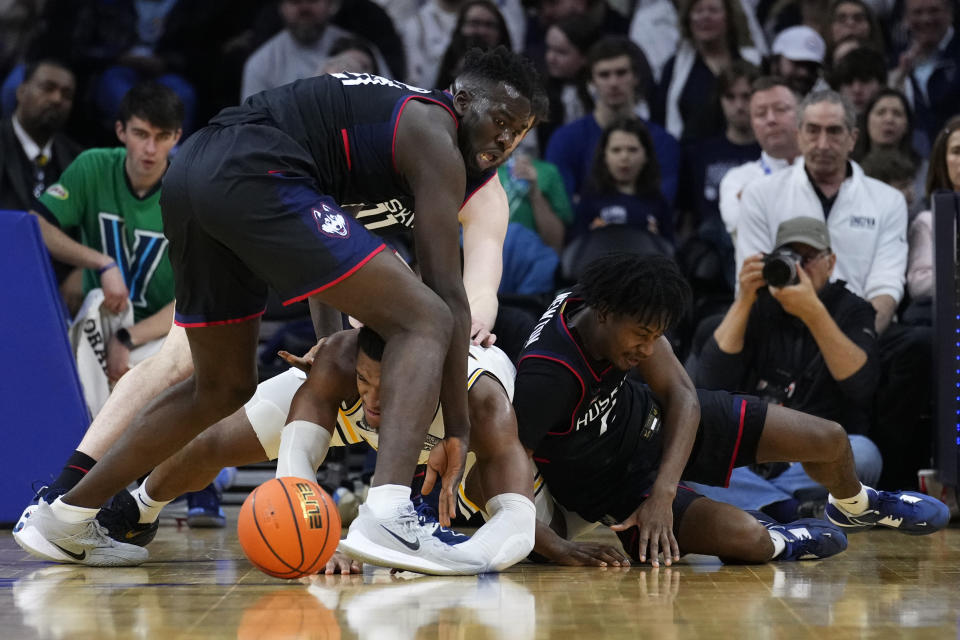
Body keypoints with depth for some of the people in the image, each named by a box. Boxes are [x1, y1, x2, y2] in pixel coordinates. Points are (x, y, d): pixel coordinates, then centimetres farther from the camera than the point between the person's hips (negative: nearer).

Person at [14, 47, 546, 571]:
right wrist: (458, 428, 1)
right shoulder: (434, 135, 2)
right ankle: (385, 518, -28)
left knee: (223, 388, 26)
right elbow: (447, 293, -2)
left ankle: (63, 518, 31)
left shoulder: (389, 110, 29)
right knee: (424, 323, -10)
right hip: (252, 174, -10)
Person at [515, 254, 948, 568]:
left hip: (646, 416, 6)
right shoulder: (545, 377, -40)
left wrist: (662, 493, -29)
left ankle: (854, 507, 42)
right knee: (745, 537, -30)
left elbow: (680, 394, -16)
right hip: (611, 479, -6)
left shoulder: (632, 315, -20)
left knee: (829, 439, 5)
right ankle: (780, 542, 9)